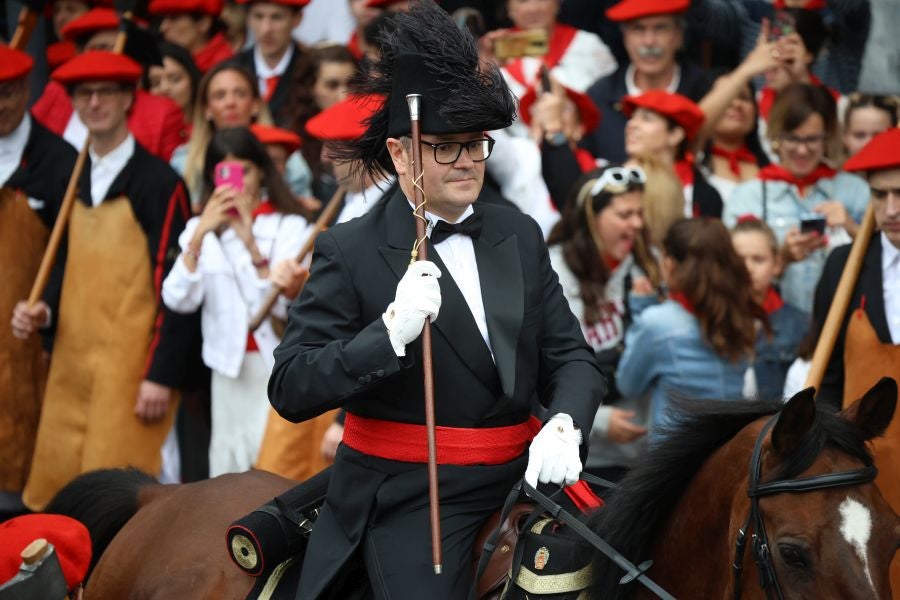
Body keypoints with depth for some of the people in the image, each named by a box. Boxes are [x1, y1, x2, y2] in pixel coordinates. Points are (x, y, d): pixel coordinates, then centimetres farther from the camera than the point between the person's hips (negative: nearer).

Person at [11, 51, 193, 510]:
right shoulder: (74, 183, 15)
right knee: (57, 498, 5)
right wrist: (45, 310, 3)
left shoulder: (158, 183, -8)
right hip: (71, 365, 7)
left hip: (129, 369, -7)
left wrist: (161, 375, -14)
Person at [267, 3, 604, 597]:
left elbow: (571, 354, 8)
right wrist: (390, 332, -25)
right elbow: (290, 391, -10)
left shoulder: (520, 236, 11)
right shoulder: (350, 251, -4)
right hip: (409, 498, -5)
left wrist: (563, 425, -14)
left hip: (517, 480, 5)